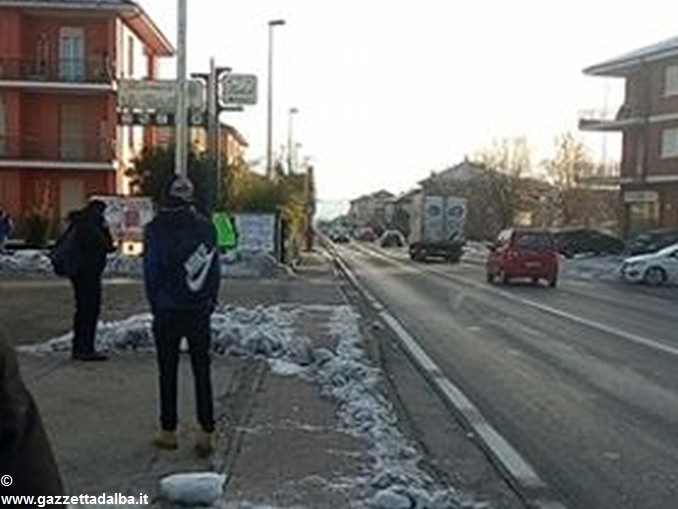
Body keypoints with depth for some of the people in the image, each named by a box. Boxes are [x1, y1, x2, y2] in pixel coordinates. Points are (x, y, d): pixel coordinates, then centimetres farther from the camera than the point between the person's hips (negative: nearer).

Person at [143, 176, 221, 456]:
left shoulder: (155, 230, -8)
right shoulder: (206, 227, 0)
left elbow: (151, 273, -5)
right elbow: (215, 269, 3)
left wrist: (156, 306, 7)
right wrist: (210, 303, 10)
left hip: (168, 311, -2)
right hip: (200, 311, 2)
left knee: (168, 372, 9)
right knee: (202, 371, 6)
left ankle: (168, 431, 16)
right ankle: (206, 433, 5)